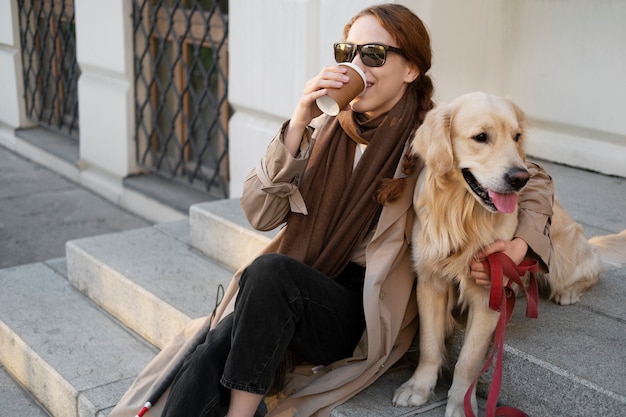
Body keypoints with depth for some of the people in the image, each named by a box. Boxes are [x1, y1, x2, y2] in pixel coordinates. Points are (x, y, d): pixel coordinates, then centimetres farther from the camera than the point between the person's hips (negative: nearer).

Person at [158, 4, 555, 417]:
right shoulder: (325, 127, 7)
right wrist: (298, 123, -13)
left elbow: (533, 182, 7)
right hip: (302, 287, 3)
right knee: (208, 362, -27)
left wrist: (521, 243, -14)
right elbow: (260, 214, -2)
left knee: (270, 271, -32)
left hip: (367, 311, -3)